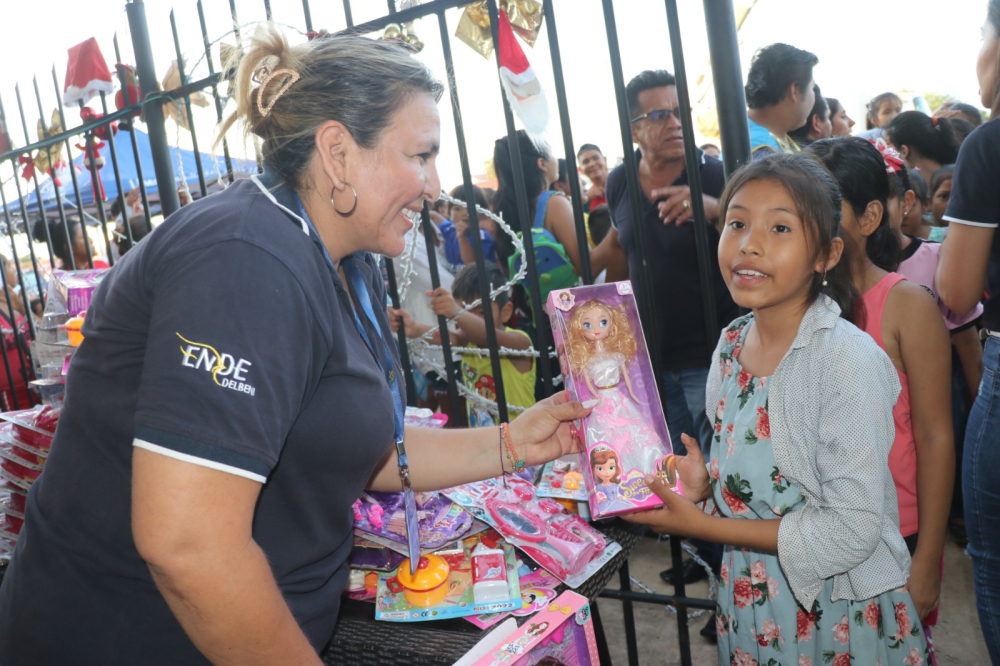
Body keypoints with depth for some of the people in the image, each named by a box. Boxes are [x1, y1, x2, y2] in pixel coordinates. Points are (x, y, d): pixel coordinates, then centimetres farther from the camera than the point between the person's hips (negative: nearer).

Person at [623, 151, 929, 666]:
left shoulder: (848, 361, -23)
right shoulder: (730, 345, -3)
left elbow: (852, 531, -24)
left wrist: (701, 524, -22)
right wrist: (703, 486, -12)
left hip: (837, 618, -5)